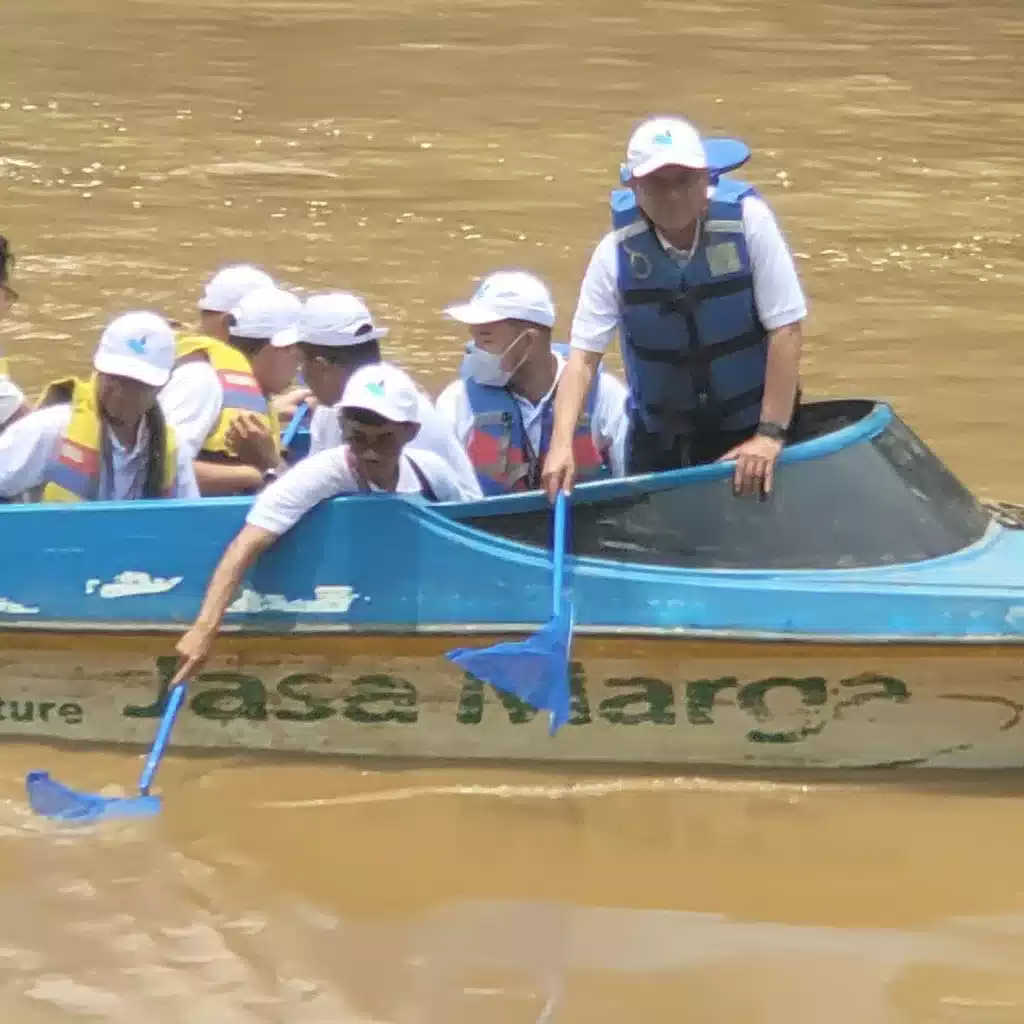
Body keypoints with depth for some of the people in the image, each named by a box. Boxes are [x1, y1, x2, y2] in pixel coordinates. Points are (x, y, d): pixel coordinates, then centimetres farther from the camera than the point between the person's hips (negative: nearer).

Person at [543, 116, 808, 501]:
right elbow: (583, 356, -14)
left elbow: (785, 330, -17)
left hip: (749, 426, -1)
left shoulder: (747, 221, -18)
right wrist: (561, 445, -29)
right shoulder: (617, 252, -14)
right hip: (661, 439, 1)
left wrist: (771, 435, -22)